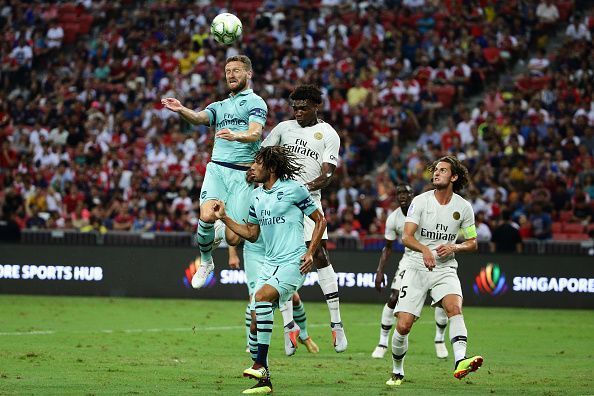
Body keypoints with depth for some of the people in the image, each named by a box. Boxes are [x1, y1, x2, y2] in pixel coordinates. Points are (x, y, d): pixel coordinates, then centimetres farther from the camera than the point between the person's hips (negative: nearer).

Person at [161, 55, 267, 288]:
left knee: (232, 239, -10)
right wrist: (181, 110, -21)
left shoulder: (255, 102, 5)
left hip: (243, 173, -4)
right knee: (207, 216, -25)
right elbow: (199, 118, 2)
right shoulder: (219, 106, 23)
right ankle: (206, 262, 1)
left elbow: (255, 133, -12)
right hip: (216, 169, 4)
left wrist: (235, 135, -35)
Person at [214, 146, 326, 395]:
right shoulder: (256, 196, 14)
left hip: (293, 262, -7)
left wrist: (310, 252, -7)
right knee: (255, 325, -1)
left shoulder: (294, 190, -5)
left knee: (262, 296, -30)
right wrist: (224, 217, 15)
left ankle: (260, 365, -28)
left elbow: (320, 220, 2)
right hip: (270, 263, 7)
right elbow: (251, 234, 23)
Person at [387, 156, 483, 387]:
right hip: (415, 267, -1)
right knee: (403, 325, -9)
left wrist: (454, 247, -9)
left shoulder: (463, 207, 4)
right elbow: (406, 236, -12)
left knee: (455, 307, -29)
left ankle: (460, 361, -44)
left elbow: (472, 243, 13)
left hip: (445, 269, 1)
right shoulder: (420, 201, -2)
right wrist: (424, 249, -33)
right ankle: (397, 372, 14)